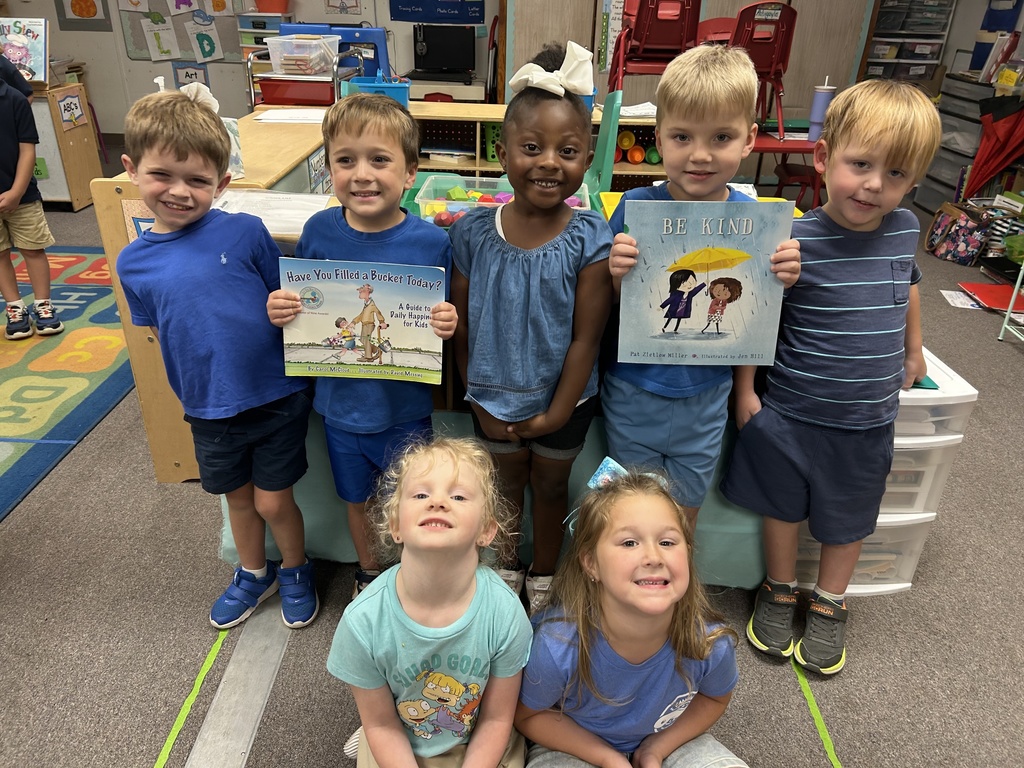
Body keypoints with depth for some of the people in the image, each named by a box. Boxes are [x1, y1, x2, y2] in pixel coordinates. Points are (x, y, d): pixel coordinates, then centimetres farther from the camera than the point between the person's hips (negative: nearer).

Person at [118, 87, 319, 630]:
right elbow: (158, 333, 8)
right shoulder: (133, 263, -3)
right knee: (238, 497, 22)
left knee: (272, 502, 9)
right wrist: (198, 382, -1)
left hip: (277, 396, -3)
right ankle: (254, 573, 49)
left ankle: (296, 570, 39)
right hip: (209, 408, 4)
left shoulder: (245, 232, -13)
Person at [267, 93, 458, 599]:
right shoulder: (318, 233, -10)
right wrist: (281, 311, -18)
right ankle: (368, 572, 52)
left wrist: (448, 325, -29)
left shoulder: (431, 241, -17)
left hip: (405, 408, -2)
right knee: (358, 499, 24)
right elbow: (302, 308, 3)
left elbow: (445, 319, -7)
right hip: (341, 404, 3)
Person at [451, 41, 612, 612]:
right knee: (507, 482, 23)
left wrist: (556, 415, -12)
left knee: (551, 485, 21)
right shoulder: (474, 232, -13)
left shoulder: (590, 240, -19)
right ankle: (507, 567, 49)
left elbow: (585, 339, -15)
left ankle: (544, 576, 46)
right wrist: (480, 401, -3)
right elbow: (462, 325, -4)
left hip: (563, 402, -1)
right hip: (493, 399, 2)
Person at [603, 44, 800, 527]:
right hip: (632, 395, -1)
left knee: (684, 520, 22)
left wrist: (780, 283, -20)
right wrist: (617, 275, -29)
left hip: (704, 399, 1)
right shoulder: (635, 208, -15)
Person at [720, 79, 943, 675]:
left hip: (870, 419, 4)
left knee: (849, 519, 20)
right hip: (791, 413, -3)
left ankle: (830, 604, 45)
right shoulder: (794, 241, -20)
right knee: (783, 506, 17)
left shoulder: (905, 228, -6)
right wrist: (745, 391, -9)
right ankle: (780, 591, 44)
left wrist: (914, 351, 25)